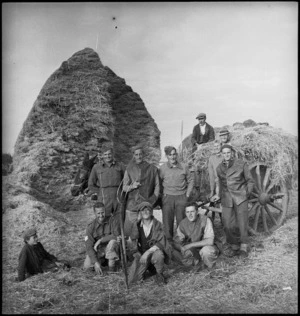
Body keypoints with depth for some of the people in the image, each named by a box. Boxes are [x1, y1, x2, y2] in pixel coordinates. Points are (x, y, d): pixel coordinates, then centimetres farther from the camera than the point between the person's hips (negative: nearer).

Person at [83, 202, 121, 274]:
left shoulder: (113, 220, -16)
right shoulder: (91, 227, -12)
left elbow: (116, 235, -25)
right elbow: (89, 247, -15)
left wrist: (100, 240, -23)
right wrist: (96, 262, -27)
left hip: (111, 249, -2)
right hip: (97, 250, 3)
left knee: (113, 241, -33)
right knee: (87, 266, -15)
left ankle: (112, 267, -14)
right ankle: (102, 261, 16)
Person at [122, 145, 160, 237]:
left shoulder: (152, 169, 6)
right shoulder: (129, 169, 8)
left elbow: (157, 186, 8)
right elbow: (124, 187, 9)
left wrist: (153, 199, -2)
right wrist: (132, 186, -11)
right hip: (132, 205, 1)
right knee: (128, 231, -2)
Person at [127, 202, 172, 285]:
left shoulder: (157, 224, -13)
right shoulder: (137, 225, -4)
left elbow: (161, 243, -22)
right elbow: (132, 240, 7)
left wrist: (148, 252, -30)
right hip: (141, 254, 3)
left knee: (157, 256, -39)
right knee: (131, 279, -9)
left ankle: (159, 274, -6)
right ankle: (144, 269, 25)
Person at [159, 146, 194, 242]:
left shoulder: (184, 167, -1)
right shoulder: (162, 168, -4)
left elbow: (191, 180, 9)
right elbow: (158, 183, 5)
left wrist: (187, 194, 4)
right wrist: (163, 194, -2)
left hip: (181, 197, 1)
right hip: (168, 197, 0)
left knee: (181, 220, 6)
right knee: (167, 220, 4)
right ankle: (169, 240, 19)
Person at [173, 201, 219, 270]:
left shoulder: (205, 220, -20)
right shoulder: (183, 223, -9)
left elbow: (210, 241, -26)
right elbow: (176, 243, -3)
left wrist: (190, 245, -28)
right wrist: (182, 247, -27)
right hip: (192, 251, 3)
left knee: (206, 250, -35)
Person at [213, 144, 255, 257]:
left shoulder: (241, 164, -1)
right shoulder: (219, 168, 10)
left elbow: (250, 181, 6)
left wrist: (247, 193, 0)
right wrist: (218, 195, 16)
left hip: (240, 197, -3)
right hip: (226, 198, 3)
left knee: (242, 222, -6)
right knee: (228, 224, 0)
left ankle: (243, 246, 12)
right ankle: (234, 245, 19)